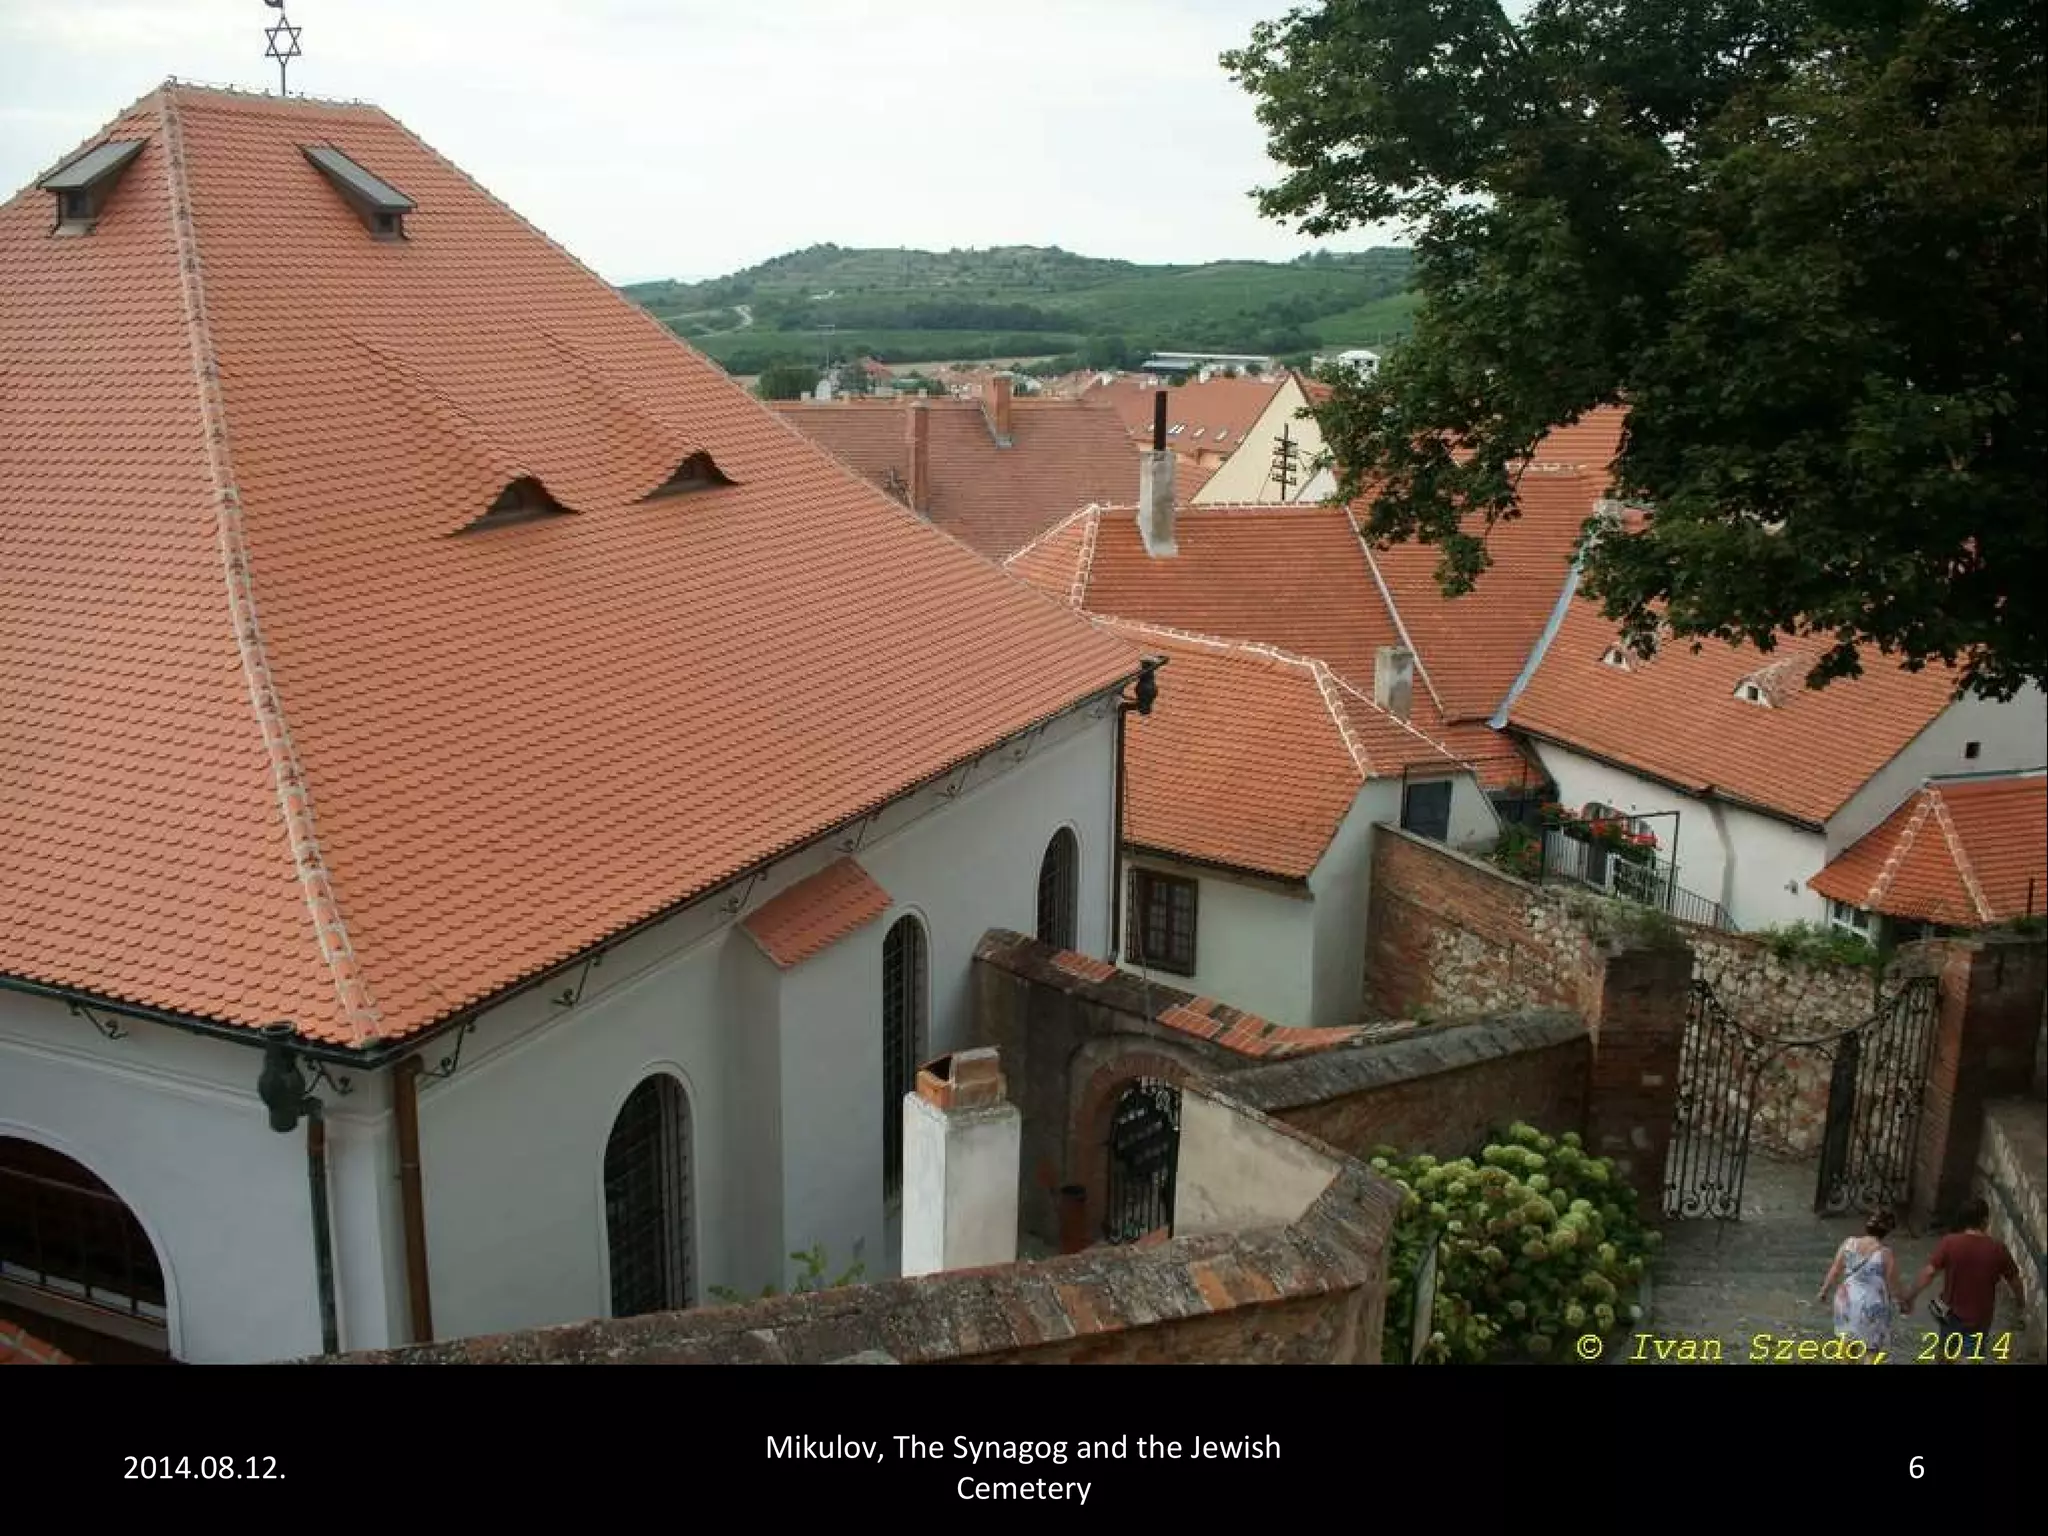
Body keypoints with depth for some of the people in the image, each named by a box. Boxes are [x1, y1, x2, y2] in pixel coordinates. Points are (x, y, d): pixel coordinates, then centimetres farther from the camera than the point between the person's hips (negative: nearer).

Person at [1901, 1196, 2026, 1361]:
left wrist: (1910, 1297, -7)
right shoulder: (1998, 1249, -13)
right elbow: (2014, 1280, 1)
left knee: (1947, 1354, 24)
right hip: (1980, 1317, -1)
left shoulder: (1949, 1243, -15)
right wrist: (2021, 1302, 21)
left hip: (1952, 1312, 1)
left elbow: (1929, 1273, -17)